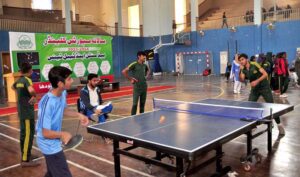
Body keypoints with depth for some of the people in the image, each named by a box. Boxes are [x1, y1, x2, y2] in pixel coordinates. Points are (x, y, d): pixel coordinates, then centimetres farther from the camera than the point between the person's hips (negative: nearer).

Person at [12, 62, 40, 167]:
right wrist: (34, 96, -19)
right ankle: (25, 160, -1)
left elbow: (13, 87, 33)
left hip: (22, 111, 9)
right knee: (28, 134, -5)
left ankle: (25, 154, 30)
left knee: (24, 133, 18)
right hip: (27, 112, -9)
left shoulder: (19, 81, 9)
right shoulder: (27, 80, -17)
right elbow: (31, 90, -38)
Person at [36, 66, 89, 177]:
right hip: (49, 145, -9)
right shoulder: (47, 103, -33)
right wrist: (62, 134, -19)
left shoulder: (63, 93, -9)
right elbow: (46, 133, -28)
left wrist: (78, 115, -1)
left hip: (54, 143, 9)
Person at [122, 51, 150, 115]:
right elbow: (124, 71, -16)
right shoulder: (134, 64, -11)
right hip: (137, 87, -6)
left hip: (144, 87, 6)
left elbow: (148, 70, 32)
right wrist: (130, 79, -13)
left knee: (142, 103, 12)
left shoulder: (144, 65, 8)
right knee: (135, 104, -3)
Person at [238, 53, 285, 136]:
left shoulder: (255, 65, -16)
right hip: (254, 89, 4)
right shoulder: (243, 70, -3)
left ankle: (279, 124, 12)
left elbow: (265, 74, -19)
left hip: (264, 87, -4)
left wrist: (257, 81, -30)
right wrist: (240, 70, -28)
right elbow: (242, 79, -18)